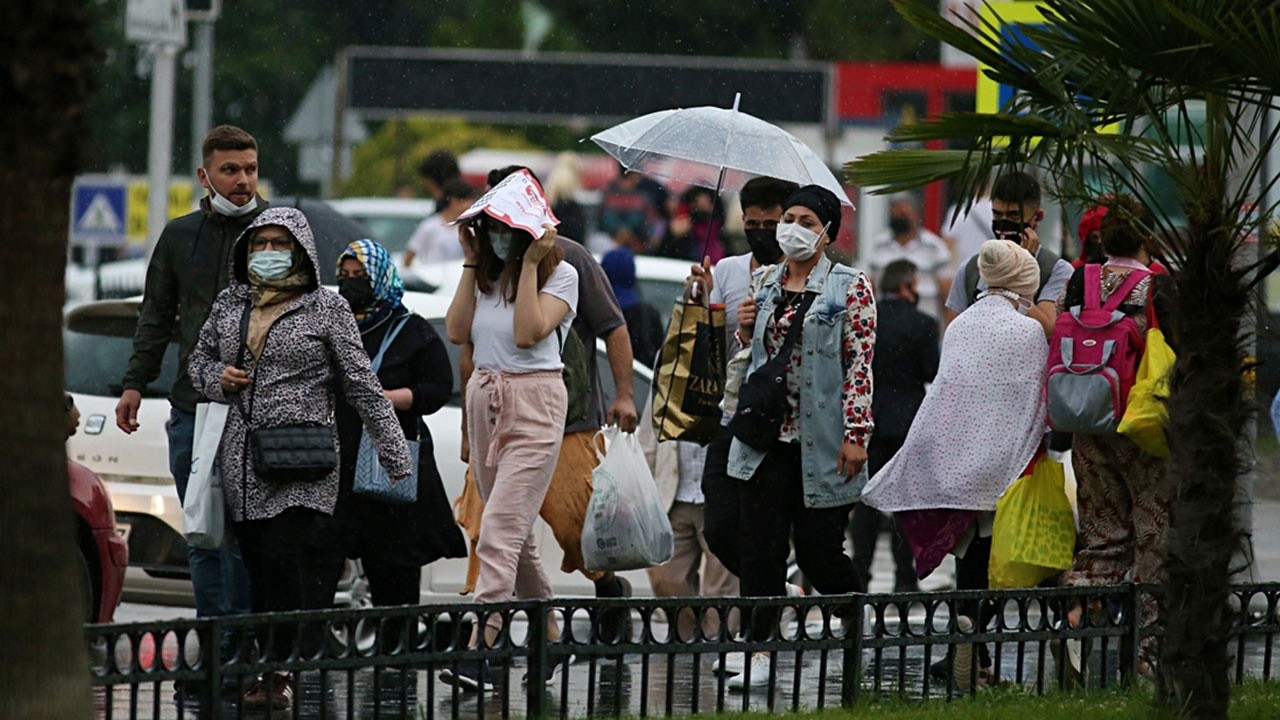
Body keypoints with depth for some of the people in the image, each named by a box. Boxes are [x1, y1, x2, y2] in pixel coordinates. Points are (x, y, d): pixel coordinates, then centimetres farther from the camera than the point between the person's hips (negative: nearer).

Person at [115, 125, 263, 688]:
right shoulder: (180, 236, 14)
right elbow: (156, 317, 19)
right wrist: (135, 383, 10)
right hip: (192, 407, 4)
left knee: (242, 536, -6)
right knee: (203, 538, 3)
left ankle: (233, 653, -3)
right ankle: (216, 652, 7)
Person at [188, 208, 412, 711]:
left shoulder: (326, 308, 1)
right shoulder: (231, 303, 13)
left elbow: (363, 386, 1)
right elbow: (200, 358, 27)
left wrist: (396, 458, -2)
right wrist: (218, 377, 3)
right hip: (243, 459, 5)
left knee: (288, 561, -16)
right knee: (257, 566, 3)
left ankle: (283, 674, -15)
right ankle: (268, 669, 7)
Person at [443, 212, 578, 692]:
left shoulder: (560, 274, -3)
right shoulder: (486, 274, 13)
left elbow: (528, 333, -15)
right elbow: (457, 332, 2)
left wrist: (530, 262, -13)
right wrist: (472, 262, 3)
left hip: (533, 404, -7)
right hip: (483, 399, 7)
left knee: (501, 530, -17)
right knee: (516, 532, 12)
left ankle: (478, 653, -25)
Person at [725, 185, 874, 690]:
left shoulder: (850, 287, -2)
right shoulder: (764, 282, 13)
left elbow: (860, 364, -6)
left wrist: (856, 434, -12)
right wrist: (743, 330, 1)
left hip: (822, 440, -5)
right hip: (766, 437, 5)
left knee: (818, 551, 0)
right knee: (759, 549, -3)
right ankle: (761, 653, 0)